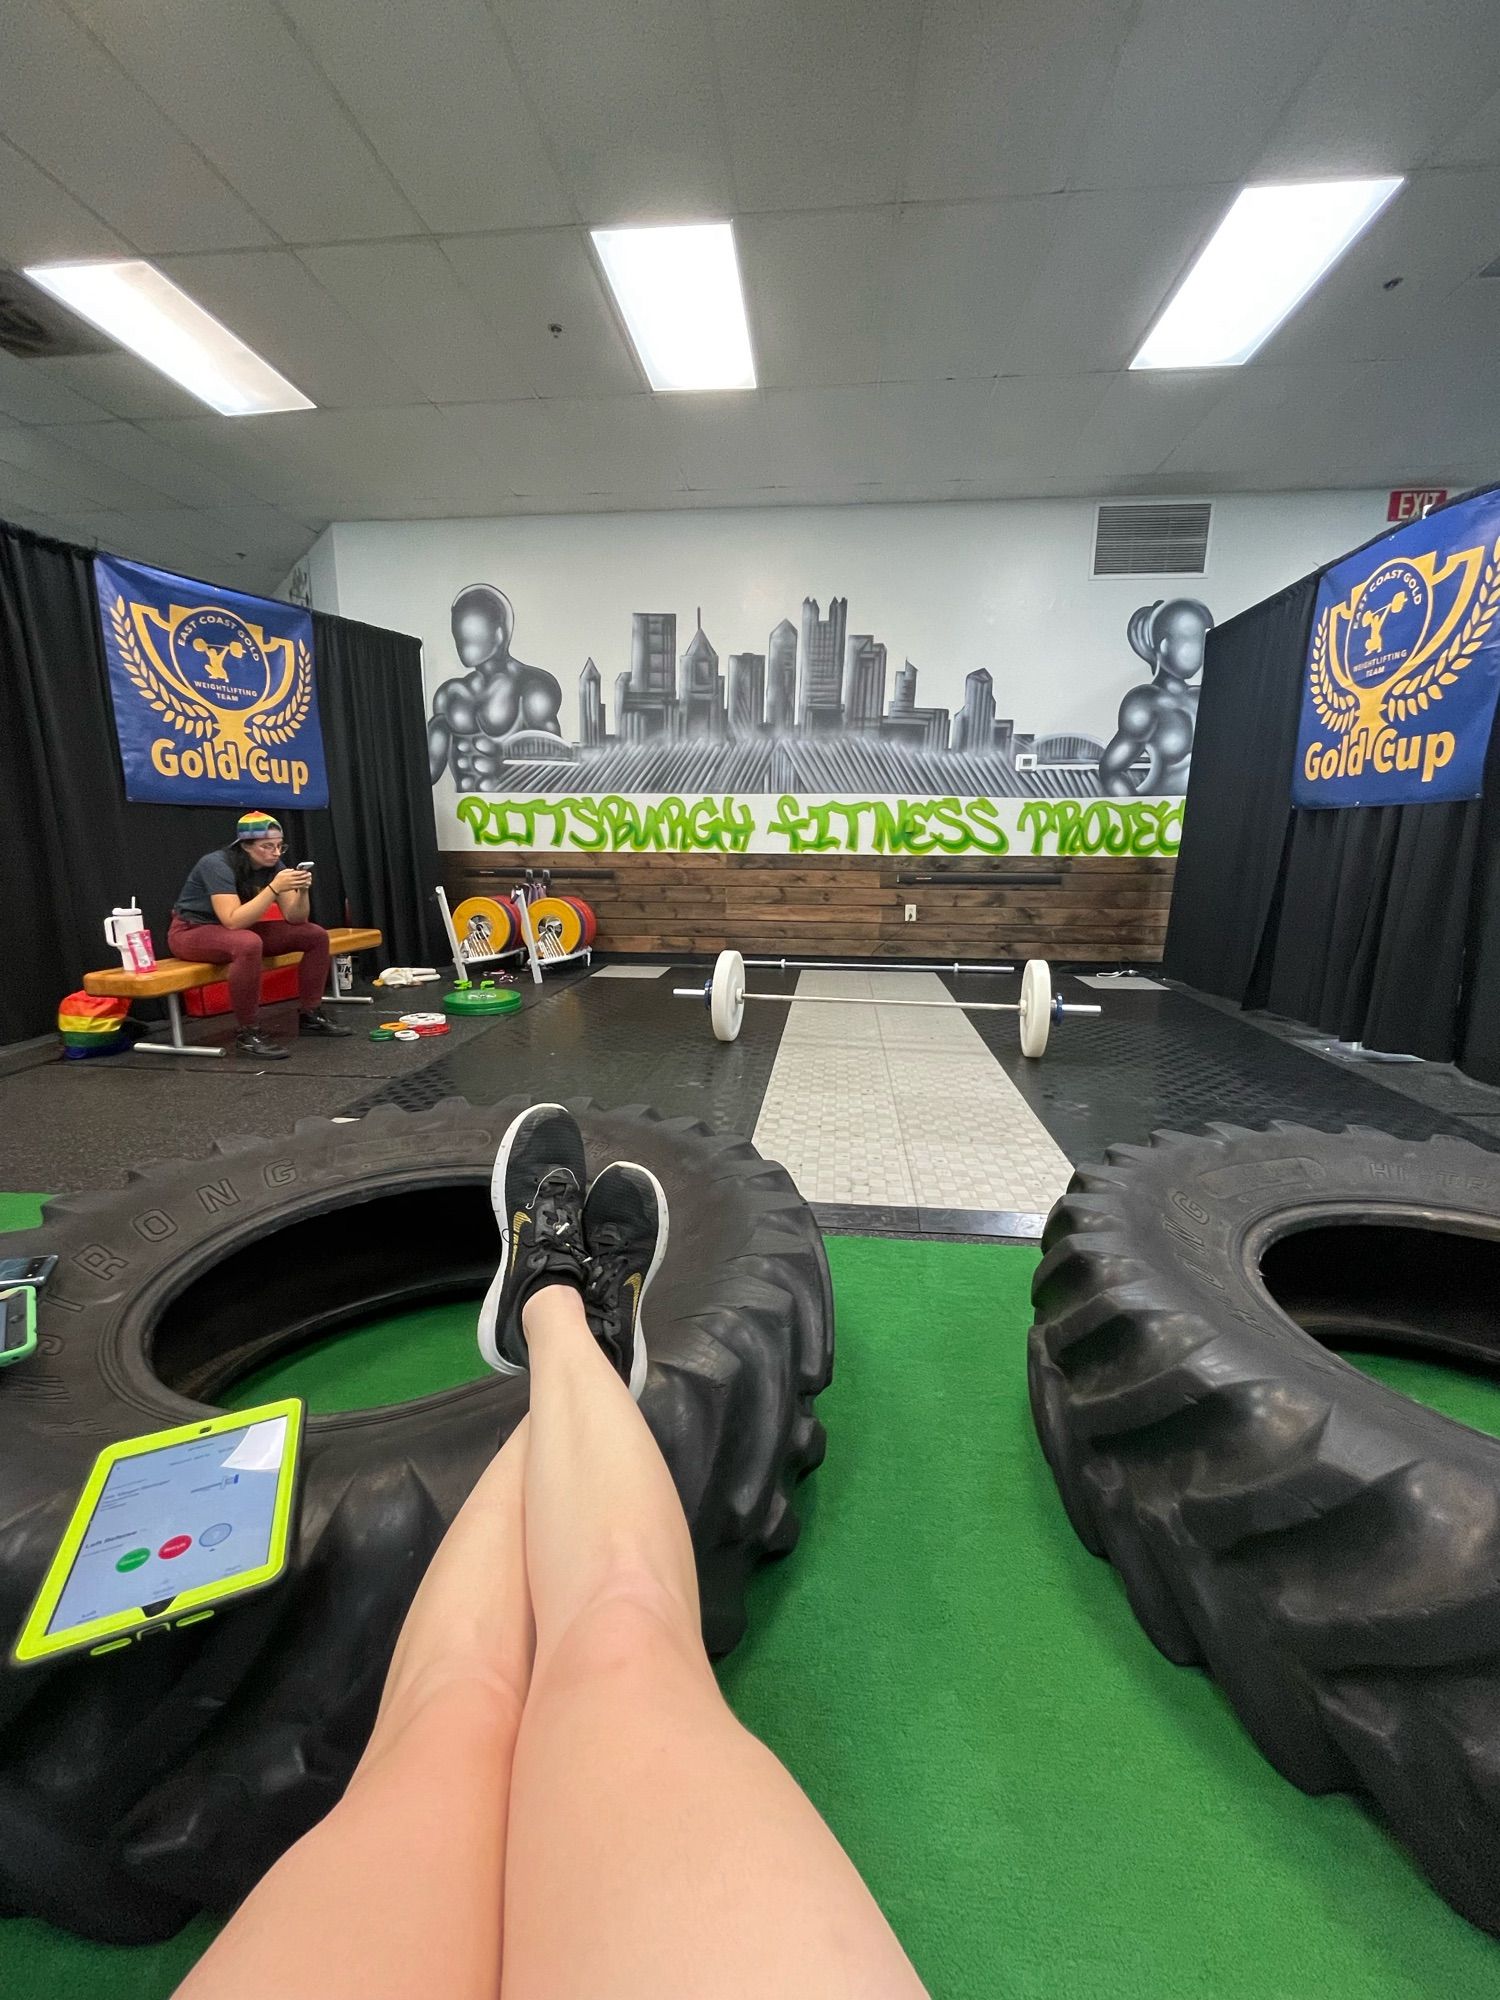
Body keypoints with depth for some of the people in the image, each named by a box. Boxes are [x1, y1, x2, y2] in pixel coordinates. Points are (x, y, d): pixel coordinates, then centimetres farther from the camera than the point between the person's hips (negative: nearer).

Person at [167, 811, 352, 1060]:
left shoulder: (272, 866, -6)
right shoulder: (217, 865, -24)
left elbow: (295, 919, -8)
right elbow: (233, 921, -36)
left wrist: (302, 891, -27)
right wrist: (274, 888, -40)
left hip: (237, 930, 7)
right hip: (191, 931, -7)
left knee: (316, 935, -8)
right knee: (248, 944, -41)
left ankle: (309, 1015, 0)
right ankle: (248, 1033, -28)